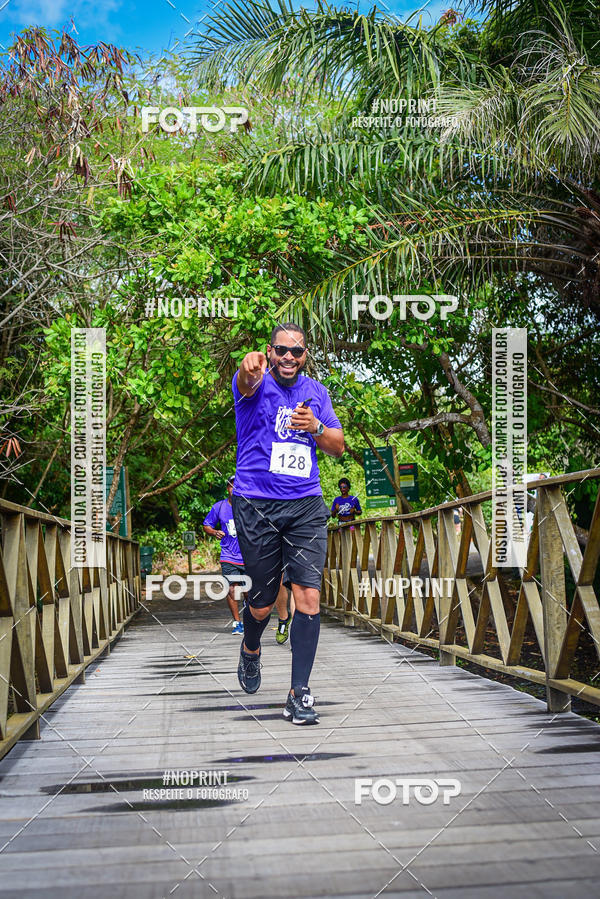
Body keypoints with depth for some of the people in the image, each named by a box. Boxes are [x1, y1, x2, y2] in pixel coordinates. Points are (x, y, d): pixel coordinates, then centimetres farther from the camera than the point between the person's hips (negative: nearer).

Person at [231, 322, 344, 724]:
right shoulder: (256, 383, -1)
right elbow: (246, 382, -28)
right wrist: (250, 365, -53)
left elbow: (338, 446, 13)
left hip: (306, 505, 3)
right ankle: (251, 650, 41)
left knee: (309, 596, -10)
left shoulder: (316, 391, 12)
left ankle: (300, 693, -2)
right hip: (256, 505, -3)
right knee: (262, 603, 7)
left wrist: (315, 427, -9)